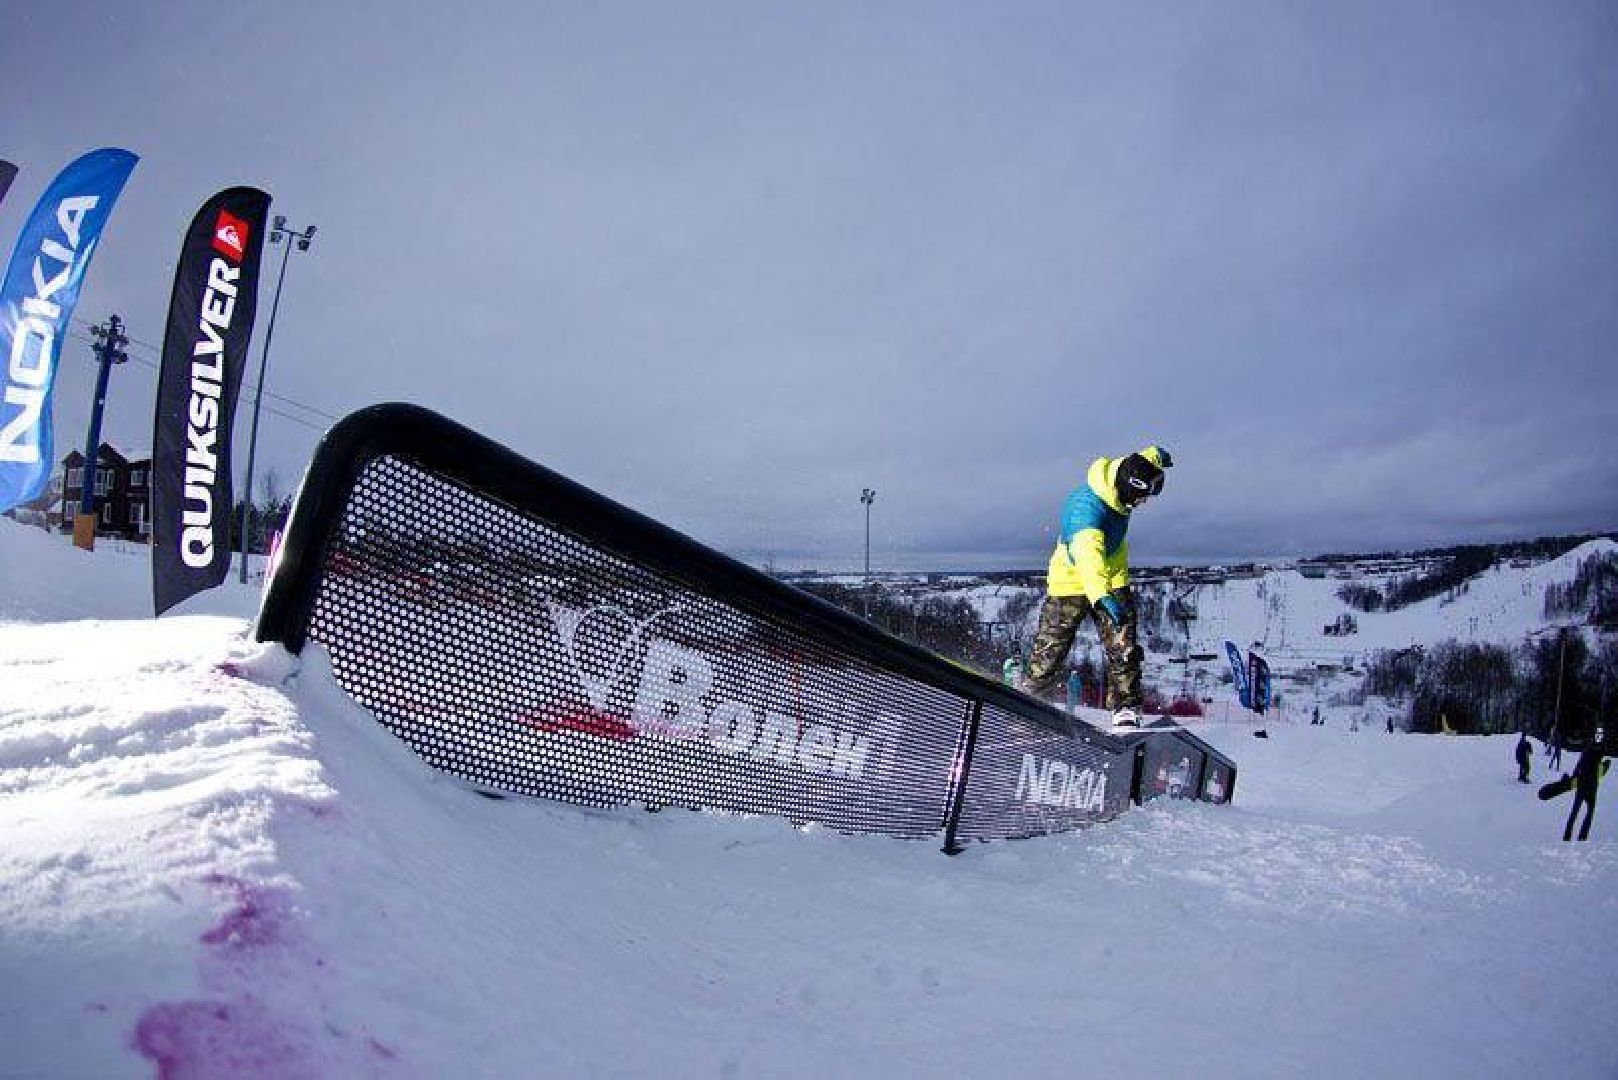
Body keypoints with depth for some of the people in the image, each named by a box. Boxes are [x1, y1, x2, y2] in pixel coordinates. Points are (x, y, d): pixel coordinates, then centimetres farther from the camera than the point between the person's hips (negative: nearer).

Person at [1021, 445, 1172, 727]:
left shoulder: (1122, 474, -12)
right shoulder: (1088, 508, -36)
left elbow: (1147, 457, 14)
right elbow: (1087, 555, -52)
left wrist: (1158, 456, 32)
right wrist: (1103, 598, -63)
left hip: (1112, 579, 6)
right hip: (1071, 582, -6)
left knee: (1124, 649, -8)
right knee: (1051, 652, 0)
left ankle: (1126, 710, -3)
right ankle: (1028, 693, 21)